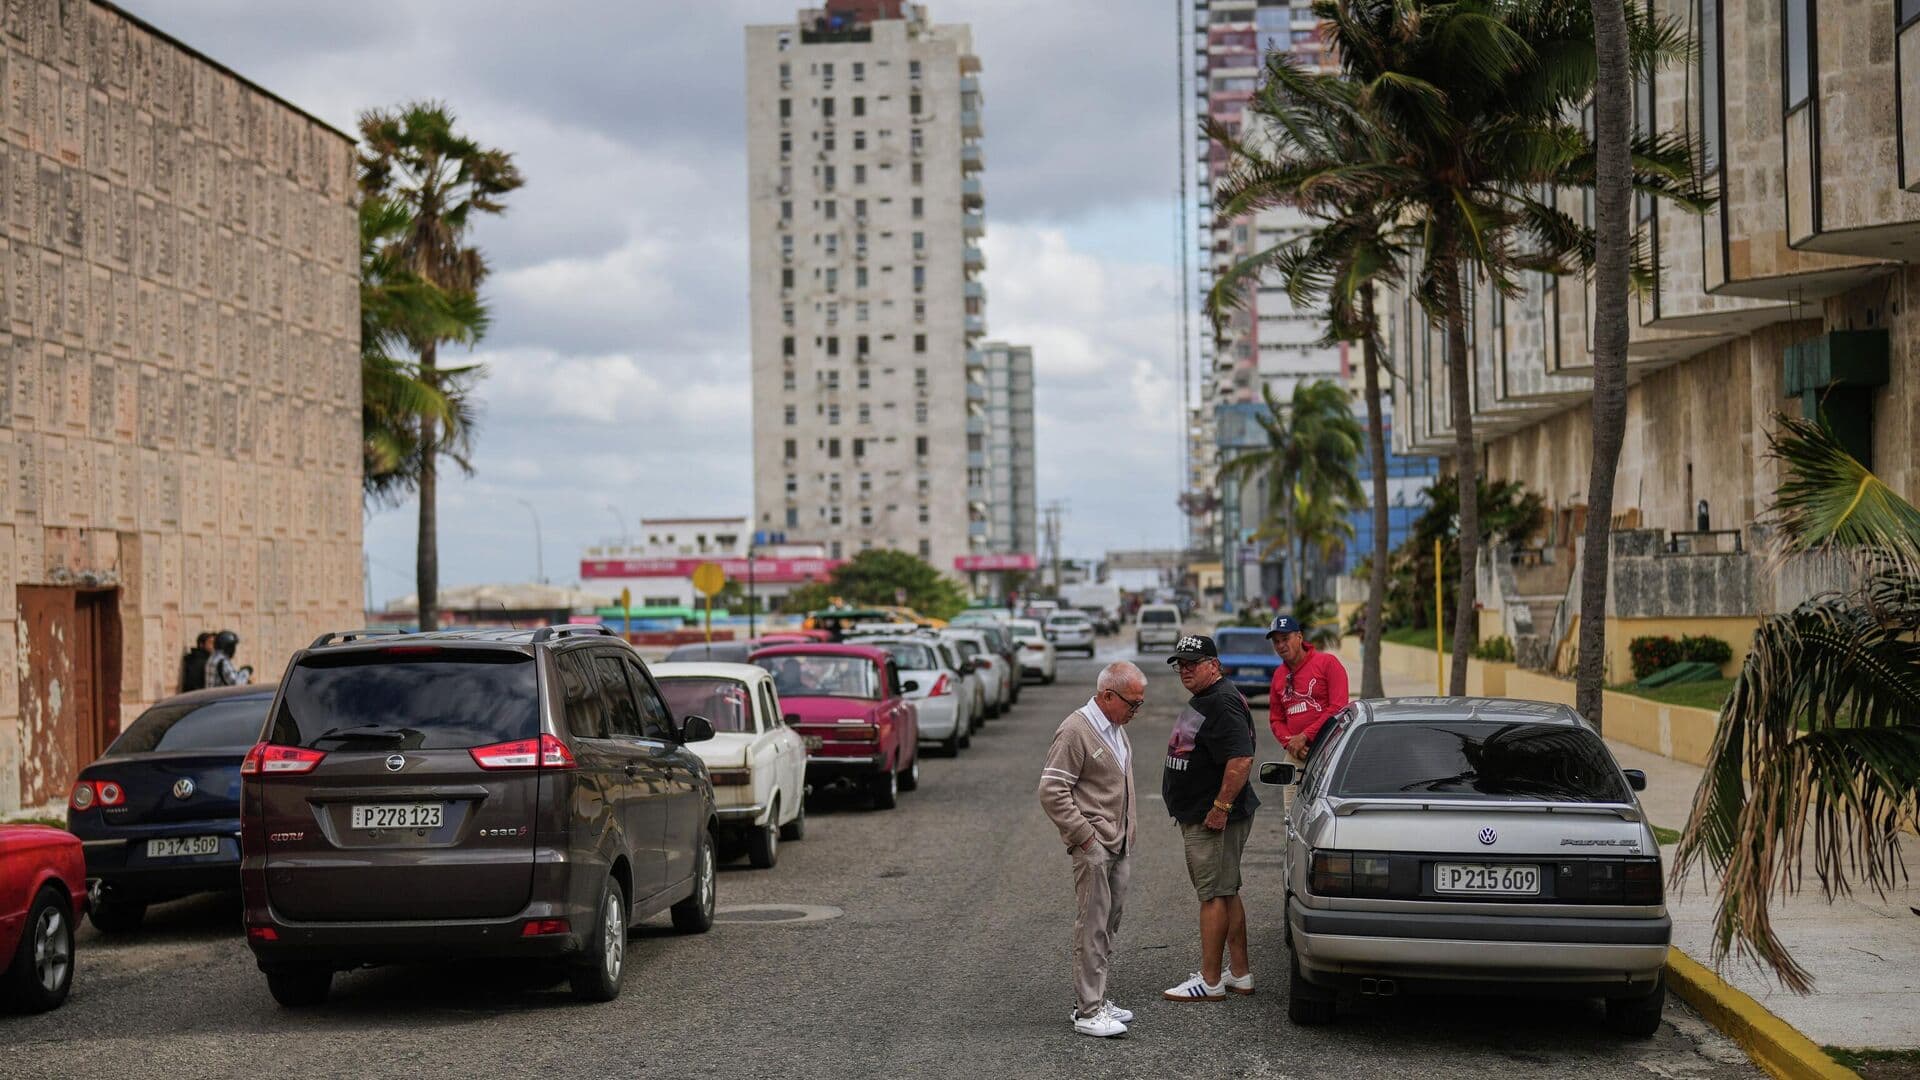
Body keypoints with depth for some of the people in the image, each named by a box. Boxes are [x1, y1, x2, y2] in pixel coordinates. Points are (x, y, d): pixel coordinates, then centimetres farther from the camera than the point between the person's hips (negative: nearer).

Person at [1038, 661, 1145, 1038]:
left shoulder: (1117, 729, 15)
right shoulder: (1075, 731, -14)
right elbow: (1052, 791, -17)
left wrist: (1127, 834, 19)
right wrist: (1083, 835, -17)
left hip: (1120, 844, 9)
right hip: (1093, 846, -9)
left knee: (1108, 924, 12)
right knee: (1092, 926, -8)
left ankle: (1095, 1000, 21)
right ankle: (1088, 1013, -6)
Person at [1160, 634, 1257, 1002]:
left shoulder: (1223, 702, -18)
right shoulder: (1202, 701, 17)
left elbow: (1241, 759, -28)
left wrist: (1221, 807, -26)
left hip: (1214, 819, -11)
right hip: (1196, 816, 11)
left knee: (1214, 895, -7)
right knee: (1226, 894, 14)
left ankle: (1210, 982, -3)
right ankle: (1240, 974, 21)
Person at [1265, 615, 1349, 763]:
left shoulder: (1328, 662, -2)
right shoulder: (1278, 675, 16)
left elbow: (1338, 708, -10)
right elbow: (1276, 719, 20)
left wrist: (1305, 736, -13)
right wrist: (1289, 742, -2)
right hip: (1295, 755, 5)